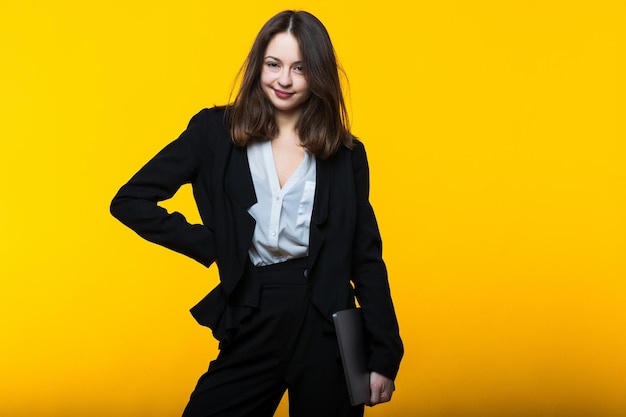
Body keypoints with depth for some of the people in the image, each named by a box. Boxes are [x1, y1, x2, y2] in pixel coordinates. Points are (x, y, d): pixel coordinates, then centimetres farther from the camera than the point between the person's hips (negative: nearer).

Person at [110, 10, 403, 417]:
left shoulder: (346, 154, 5)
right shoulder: (215, 131, 1)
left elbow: (367, 258, 5)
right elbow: (130, 201, 1)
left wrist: (384, 356, -1)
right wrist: (211, 246, -5)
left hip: (325, 328, 1)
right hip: (250, 326, 0)